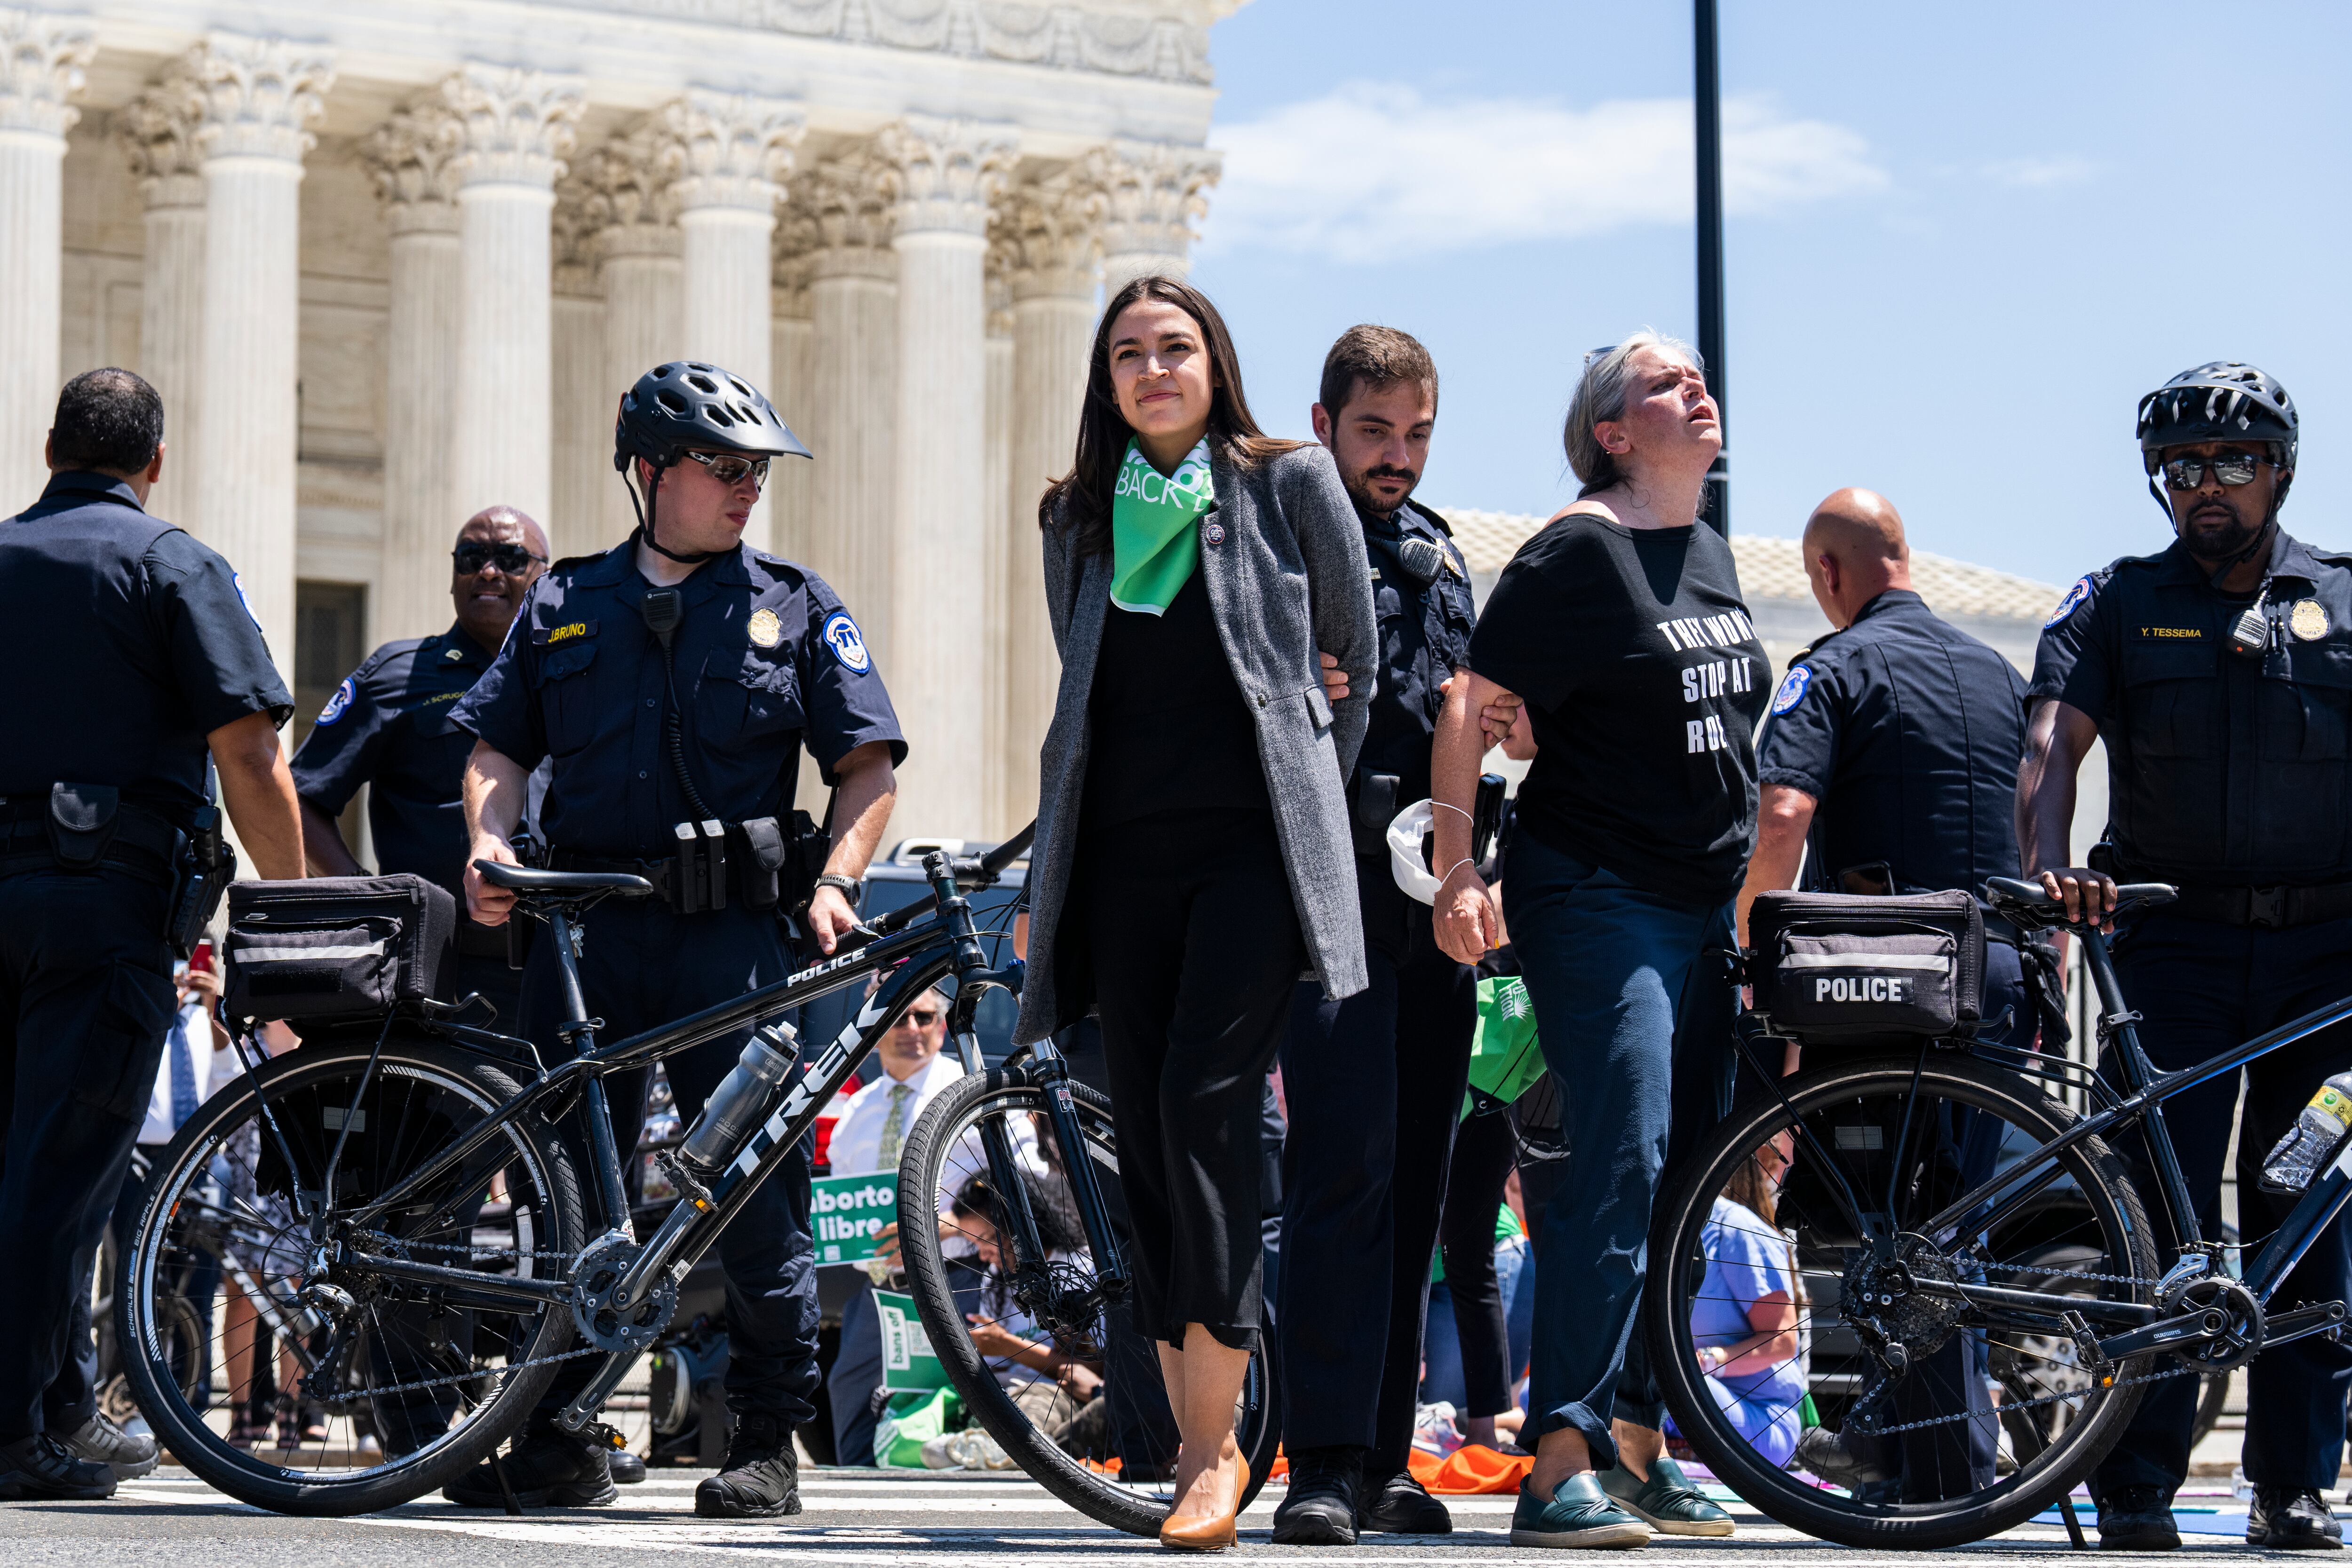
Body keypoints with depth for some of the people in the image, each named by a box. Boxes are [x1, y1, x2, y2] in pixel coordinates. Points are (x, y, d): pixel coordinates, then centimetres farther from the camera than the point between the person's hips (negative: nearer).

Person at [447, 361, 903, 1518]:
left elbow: (868, 766, 5)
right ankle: (554, 1440, 11)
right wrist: (490, 845, -3)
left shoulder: (796, 608, 9)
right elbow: (500, 748, 16)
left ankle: (768, 1442, 3)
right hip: (586, 931, 2)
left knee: (755, 1184, -5)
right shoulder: (565, 605, 15)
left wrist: (835, 883, -10)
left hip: (731, 934, -2)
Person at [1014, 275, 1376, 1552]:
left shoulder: (1291, 483, 5)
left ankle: (1216, 1444, -16)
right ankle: (1195, 1445, 7)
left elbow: (1355, 657, 12)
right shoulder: (1077, 516, 15)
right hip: (1122, 849, 4)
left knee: (1202, 1101, -19)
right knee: (1145, 1134, 1)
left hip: (1253, 838, -4)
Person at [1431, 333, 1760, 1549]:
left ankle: (1636, 1447, 18)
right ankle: (1561, 1464, -19)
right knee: (1621, 1164, -17)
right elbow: (1475, 706, -13)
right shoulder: (1579, 552, -9)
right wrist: (1457, 865, -21)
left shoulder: (1709, 554, 16)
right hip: (1594, 895, -8)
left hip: (1700, 903, 8)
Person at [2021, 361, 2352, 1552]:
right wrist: (2049, 865, -23)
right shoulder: (2119, 603, 8)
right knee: (2162, 1208, -6)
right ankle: (2136, 1487, -3)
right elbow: (2053, 739, -5)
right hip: (2176, 939, -1)